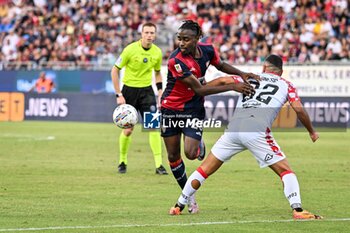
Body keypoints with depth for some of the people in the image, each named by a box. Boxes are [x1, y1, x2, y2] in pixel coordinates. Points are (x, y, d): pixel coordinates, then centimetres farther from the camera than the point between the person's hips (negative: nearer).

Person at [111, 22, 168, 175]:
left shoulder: (157, 52, -2)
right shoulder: (130, 49, -14)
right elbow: (114, 70, -8)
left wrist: (160, 90, 3)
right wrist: (118, 95, -11)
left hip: (147, 90, 3)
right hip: (129, 90, -2)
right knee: (128, 130, 1)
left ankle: (159, 165, -9)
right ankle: (122, 161, 23)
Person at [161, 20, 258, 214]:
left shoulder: (207, 50, -12)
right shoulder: (175, 61, -28)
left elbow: (220, 65, 14)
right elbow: (199, 89, -28)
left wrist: (241, 74, -4)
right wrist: (233, 87, -30)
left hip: (194, 109, 2)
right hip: (171, 109, -2)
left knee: (190, 154, -14)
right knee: (173, 157, 4)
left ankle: (200, 144, 23)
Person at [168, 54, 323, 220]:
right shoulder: (286, 85, 20)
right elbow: (298, 109, 10)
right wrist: (311, 132, 23)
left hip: (234, 128, 3)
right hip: (257, 131, -3)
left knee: (205, 170, 14)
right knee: (285, 171, 7)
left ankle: (178, 206, 20)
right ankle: (297, 209, -10)